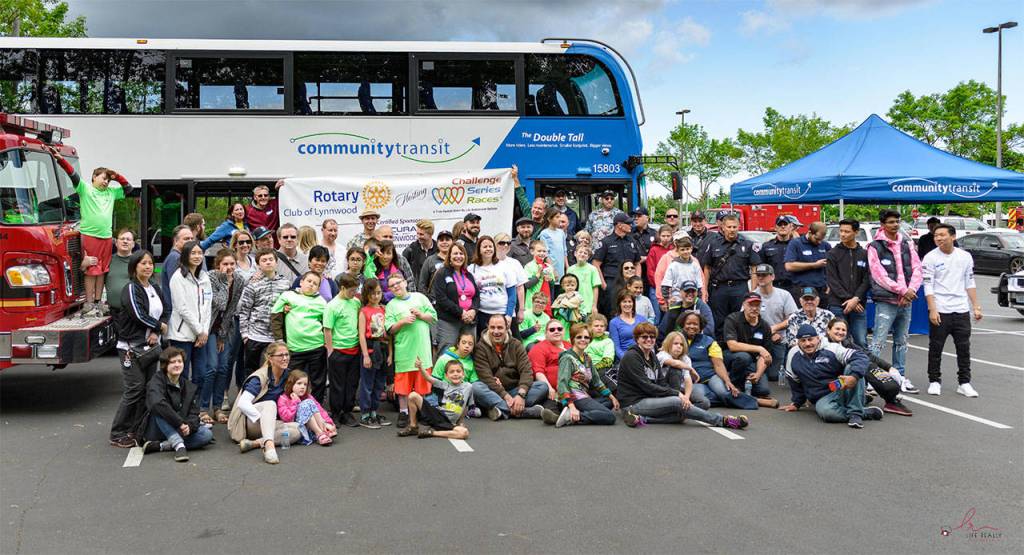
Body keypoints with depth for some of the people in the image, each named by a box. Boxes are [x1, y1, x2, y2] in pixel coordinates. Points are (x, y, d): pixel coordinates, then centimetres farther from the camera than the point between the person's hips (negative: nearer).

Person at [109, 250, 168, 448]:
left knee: (148, 390, 7)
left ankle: (137, 431, 16)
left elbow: (165, 313, 12)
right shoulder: (131, 289, -8)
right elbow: (139, 315, -18)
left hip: (151, 346, 7)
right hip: (132, 347, -7)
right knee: (134, 390, -8)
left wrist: (156, 333, -6)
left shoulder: (155, 288, 13)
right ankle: (117, 435, 1)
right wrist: (160, 326, -5)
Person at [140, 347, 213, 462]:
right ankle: (179, 445, -40)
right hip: (154, 430, -4)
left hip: (180, 431, 4)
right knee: (159, 410, -32)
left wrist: (189, 426, -25)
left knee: (207, 435, -20)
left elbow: (194, 414, -1)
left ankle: (159, 446, -24)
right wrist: (180, 423, -33)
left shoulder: (190, 388, 7)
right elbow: (157, 403, -29)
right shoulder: (157, 381, -9)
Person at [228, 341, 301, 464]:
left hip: (270, 424, 6)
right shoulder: (260, 377, -15)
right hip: (248, 421, -6)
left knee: (297, 429, -22)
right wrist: (263, 418, -35)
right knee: (270, 404, -35)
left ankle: (254, 443, -36)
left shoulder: (288, 375, 3)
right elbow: (242, 403, -25)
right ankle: (269, 444, -58)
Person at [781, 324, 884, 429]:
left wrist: (854, 376, -34)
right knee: (825, 411, -37)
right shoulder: (794, 361, 4)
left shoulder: (832, 349, -9)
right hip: (823, 399, 1)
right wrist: (796, 403, 23)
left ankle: (855, 413, -29)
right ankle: (865, 412, -17)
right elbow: (795, 385, 21)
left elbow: (861, 357, -18)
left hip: (843, 391, -1)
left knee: (852, 367, -29)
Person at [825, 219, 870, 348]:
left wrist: (856, 299, -10)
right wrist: (847, 299, -11)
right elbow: (832, 280, -2)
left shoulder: (864, 254, 10)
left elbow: (867, 280, 4)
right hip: (838, 305, -1)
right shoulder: (833, 254, 5)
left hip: (859, 306, 2)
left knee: (861, 342, 1)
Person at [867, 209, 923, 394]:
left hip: (906, 302, 6)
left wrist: (910, 291, -11)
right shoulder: (875, 247, -5)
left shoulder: (907, 244, 11)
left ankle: (901, 378, 23)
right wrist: (903, 290, -16)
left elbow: (917, 270, 5)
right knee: (877, 342, -10)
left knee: (901, 342, 15)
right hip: (886, 302, -6)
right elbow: (880, 275, -13)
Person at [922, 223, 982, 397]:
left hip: (961, 310, 3)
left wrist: (976, 307, 6)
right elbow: (928, 286, -7)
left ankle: (964, 383, 14)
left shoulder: (965, 257, 6)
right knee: (935, 348, 4)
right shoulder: (930, 258, -4)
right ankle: (934, 381, 15)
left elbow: (970, 283, 11)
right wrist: (932, 310, -15)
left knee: (964, 348, 6)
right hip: (939, 311, -3)